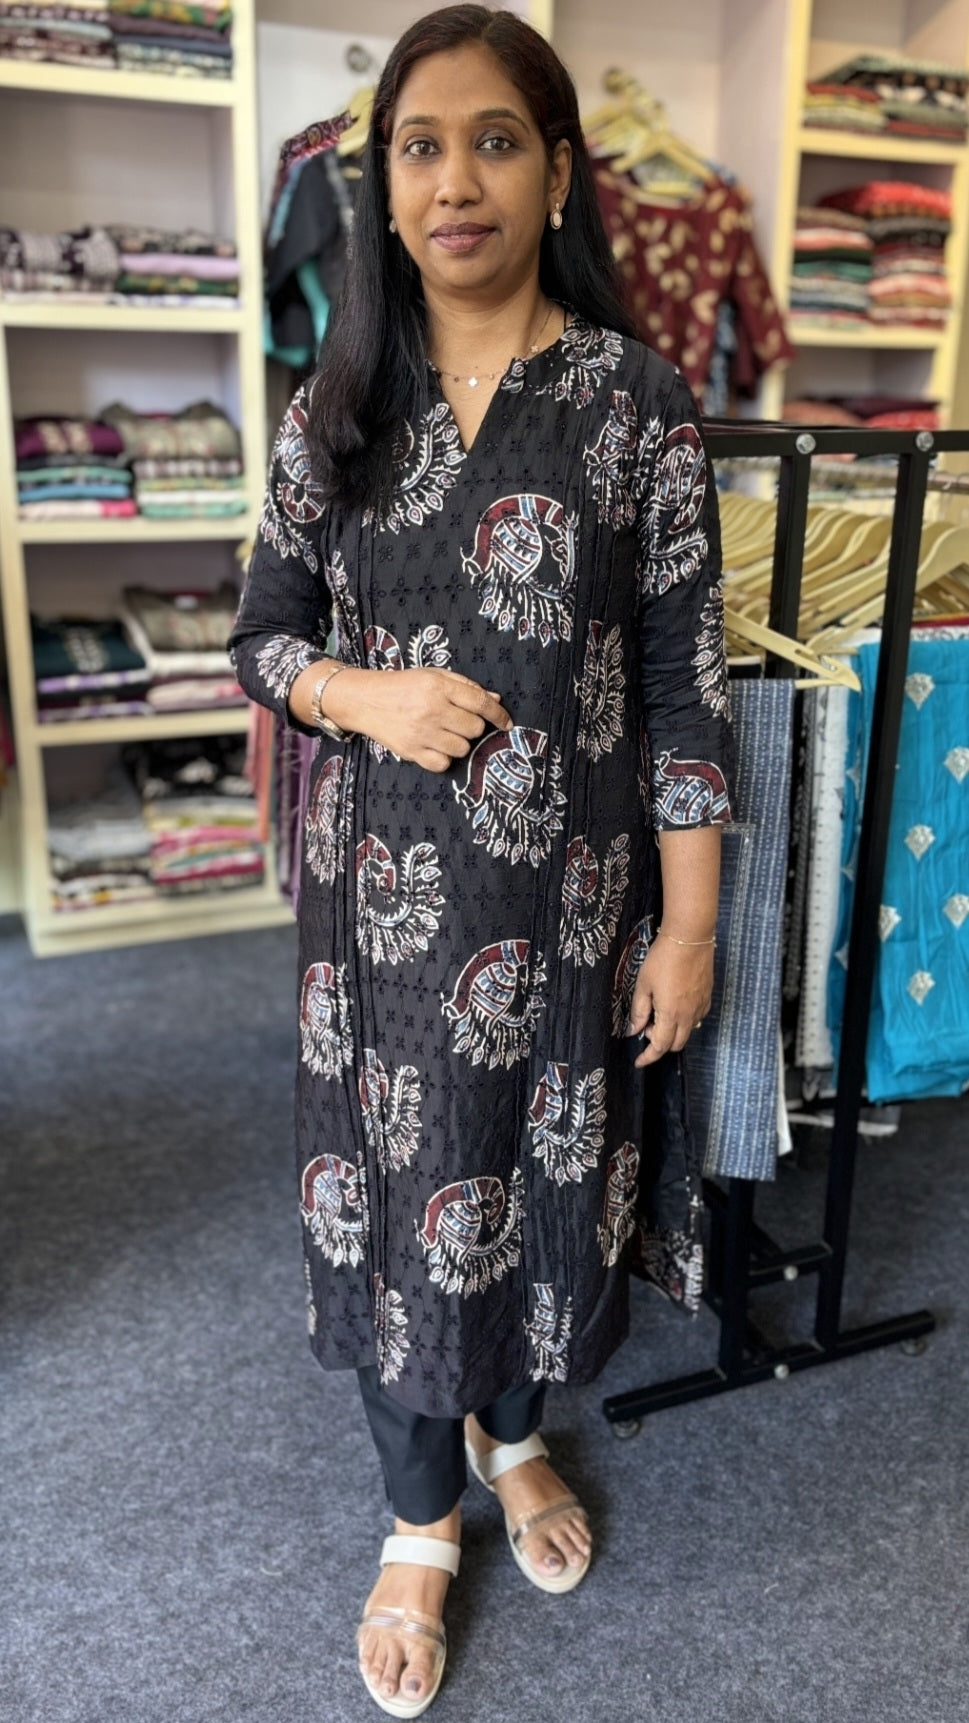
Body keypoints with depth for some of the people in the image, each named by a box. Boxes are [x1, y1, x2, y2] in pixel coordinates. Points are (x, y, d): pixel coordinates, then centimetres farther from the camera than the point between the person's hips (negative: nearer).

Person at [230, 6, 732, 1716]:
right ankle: (420, 1518, 36)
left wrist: (690, 923, -7)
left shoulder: (637, 400, -5)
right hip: (383, 887, 2)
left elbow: (684, 679, -6)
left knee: (543, 1162, 15)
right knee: (392, 1175, 11)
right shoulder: (337, 406, 2)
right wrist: (365, 694, -15)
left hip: (569, 891, -1)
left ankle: (515, 1434, 47)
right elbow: (262, 632, 7)